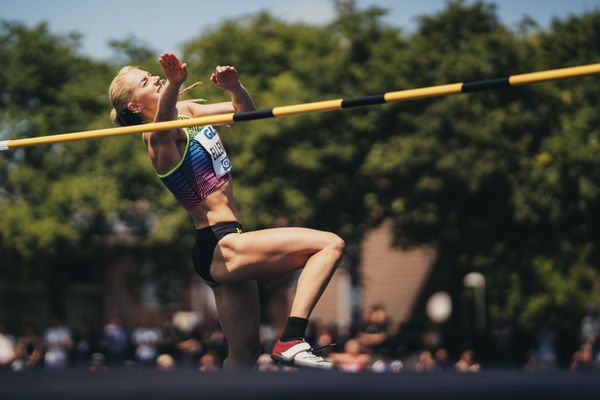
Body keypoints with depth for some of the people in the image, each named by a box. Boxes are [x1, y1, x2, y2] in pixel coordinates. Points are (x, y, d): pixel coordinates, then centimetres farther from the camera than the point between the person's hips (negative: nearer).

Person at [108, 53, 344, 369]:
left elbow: (244, 110, 18)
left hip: (223, 249, 9)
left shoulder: (186, 111, 13)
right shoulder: (158, 137, -12)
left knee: (245, 352, 15)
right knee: (330, 244, -18)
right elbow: (163, 120, -37)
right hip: (221, 248, -9)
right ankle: (291, 342, -27)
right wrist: (174, 84, -58)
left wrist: (234, 87, -6)